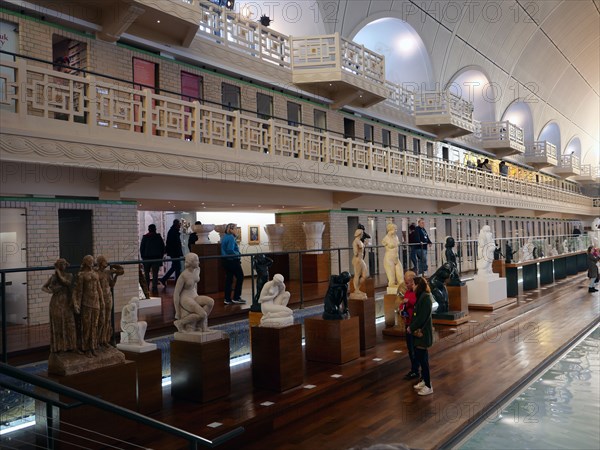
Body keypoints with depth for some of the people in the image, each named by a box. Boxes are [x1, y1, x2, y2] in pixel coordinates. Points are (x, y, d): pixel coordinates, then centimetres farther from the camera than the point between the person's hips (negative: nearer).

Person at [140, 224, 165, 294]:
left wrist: (143, 256, 9)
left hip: (147, 257, 0)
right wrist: (161, 256, 12)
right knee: (155, 274, 1)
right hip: (157, 257, 0)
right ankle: (154, 289, -5)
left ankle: (146, 288, 15)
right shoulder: (159, 237, 0)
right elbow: (163, 247, 4)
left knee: (146, 273, 14)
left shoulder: (145, 237, -4)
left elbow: (141, 248, -1)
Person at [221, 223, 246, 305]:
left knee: (229, 279, 9)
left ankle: (227, 299, 10)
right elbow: (230, 250, -25)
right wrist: (238, 254, -11)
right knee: (240, 277, 2)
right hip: (233, 260, -9)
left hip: (226, 260, 9)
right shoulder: (231, 237, -15)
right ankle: (236, 298, 2)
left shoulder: (225, 237, 13)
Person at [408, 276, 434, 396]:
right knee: (418, 356, 16)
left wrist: (411, 327, -14)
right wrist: (411, 326, 1)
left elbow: (422, 317, -21)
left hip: (423, 333, -9)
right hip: (418, 331, 9)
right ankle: (425, 380, 29)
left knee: (422, 358, -4)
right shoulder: (420, 297, 10)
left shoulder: (425, 298, -18)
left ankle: (428, 386, 5)